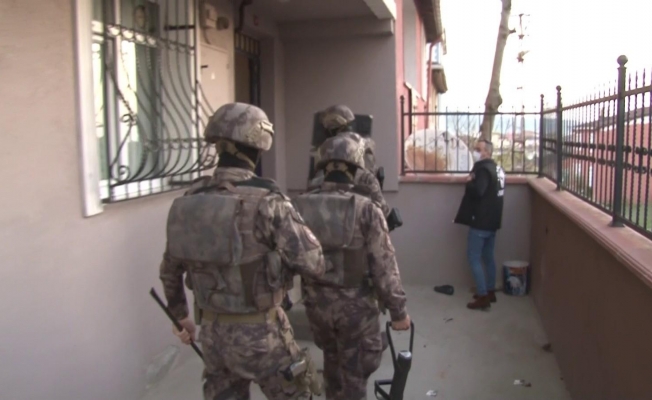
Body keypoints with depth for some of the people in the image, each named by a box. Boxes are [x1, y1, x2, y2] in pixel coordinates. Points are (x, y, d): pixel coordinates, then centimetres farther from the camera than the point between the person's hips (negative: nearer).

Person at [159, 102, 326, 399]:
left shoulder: (191, 201, -3)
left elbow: (170, 270, 8)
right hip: (259, 333, -5)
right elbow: (314, 265, -20)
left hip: (212, 330, 6)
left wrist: (180, 316, 23)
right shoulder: (265, 202, -22)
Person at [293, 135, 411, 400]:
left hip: (316, 302, 4)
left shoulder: (300, 206, -6)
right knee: (354, 373, 13)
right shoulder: (366, 210, -16)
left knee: (332, 359, 28)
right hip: (356, 304, -4)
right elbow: (384, 267, -14)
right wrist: (398, 311, -5)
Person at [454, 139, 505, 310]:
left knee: (474, 257, -3)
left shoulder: (483, 169, -17)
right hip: (492, 220, 10)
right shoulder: (496, 168, 13)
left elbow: (477, 192, -30)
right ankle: (490, 292, 26)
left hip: (480, 221, -10)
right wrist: (474, 182, 9)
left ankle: (482, 297, -3)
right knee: (488, 256, 17)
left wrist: (469, 181, -12)